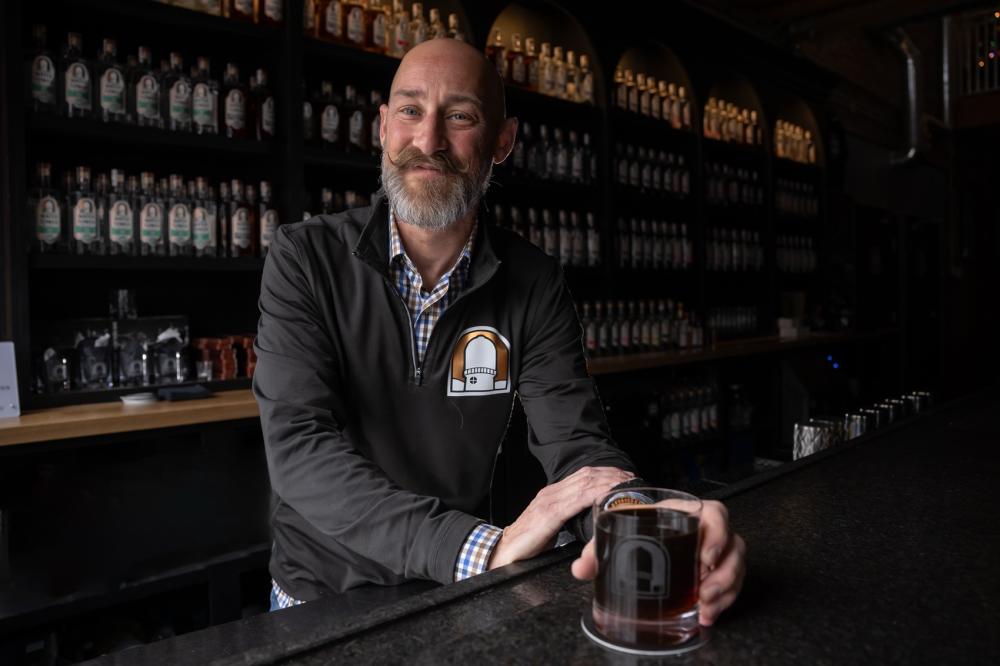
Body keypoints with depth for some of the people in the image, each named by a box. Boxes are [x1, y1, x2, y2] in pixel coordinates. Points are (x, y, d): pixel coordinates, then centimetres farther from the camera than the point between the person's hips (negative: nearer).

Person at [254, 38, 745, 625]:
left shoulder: (536, 285, -6)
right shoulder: (305, 259, -12)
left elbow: (576, 443, -11)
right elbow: (300, 449, -21)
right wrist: (483, 547, -33)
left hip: (462, 598, 1)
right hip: (323, 601, 0)